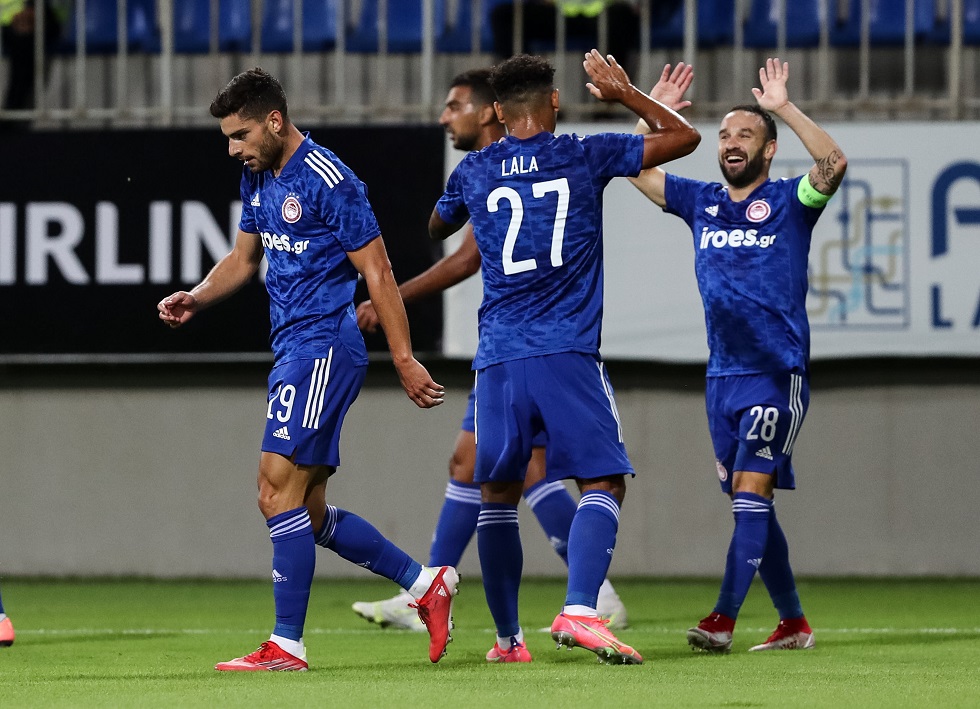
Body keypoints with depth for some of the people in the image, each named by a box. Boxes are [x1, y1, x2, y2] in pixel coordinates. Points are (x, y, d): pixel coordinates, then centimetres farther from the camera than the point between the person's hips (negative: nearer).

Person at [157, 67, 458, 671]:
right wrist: (196, 300, 8)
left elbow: (377, 272, -13)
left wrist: (405, 359, -15)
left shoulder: (329, 180, -14)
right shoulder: (259, 178, 13)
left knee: (279, 491, -13)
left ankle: (286, 646, -10)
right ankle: (425, 583, 19)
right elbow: (245, 258, 26)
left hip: (323, 348, -10)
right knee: (310, 515, 9)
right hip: (294, 352, 10)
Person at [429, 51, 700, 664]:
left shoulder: (475, 171, 9)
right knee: (604, 483, -3)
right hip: (568, 354, -3)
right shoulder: (585, 157, 3)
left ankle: (508, 637, 17)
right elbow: (684, 137, 14)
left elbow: (437, 228, 32)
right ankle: (579, 611, -25)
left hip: (499, 359, 3)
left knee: (498, 495, 14)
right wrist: (625, 93, 23)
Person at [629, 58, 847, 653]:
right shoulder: (701, 202, 13)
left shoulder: (789, 201, -2)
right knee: (751, 504, 8)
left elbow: (833, 163, -20)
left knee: (751, 491, -14)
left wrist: (783, 108, -20)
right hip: (722, 375, 6)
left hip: (777, 374, -6)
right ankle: (794, 624, 17)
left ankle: (724, 620, -21)